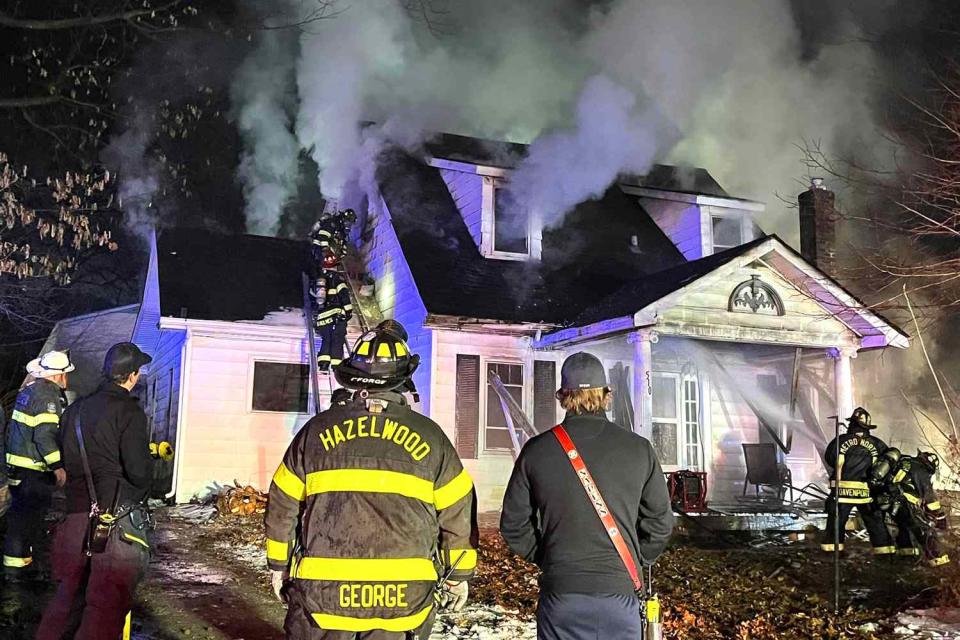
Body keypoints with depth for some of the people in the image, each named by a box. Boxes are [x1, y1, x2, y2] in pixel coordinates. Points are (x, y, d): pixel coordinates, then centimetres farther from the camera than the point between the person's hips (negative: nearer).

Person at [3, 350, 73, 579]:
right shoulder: (48, 395, -17)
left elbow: (13, 429, 23)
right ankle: (16, 566, -1)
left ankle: (19, 561, 27)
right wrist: (57, 466, -23)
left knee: (22, 514, 17)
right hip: (34, 468, -10)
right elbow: (45, 435, -24)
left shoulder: (29, 390, 13)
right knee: (27, 516, -4)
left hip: (18, 464, 10)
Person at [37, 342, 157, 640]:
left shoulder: (75, 410, 12)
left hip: (77, 515, 7)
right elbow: (139, 471, -16)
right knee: (108, 604, -1)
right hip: (117, 518, -7)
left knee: (70, 594, 20)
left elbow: (66, 462, 18)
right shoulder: (128, 411, -11)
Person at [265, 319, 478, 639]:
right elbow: (457, 514, 3)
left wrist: (279, 566, 20)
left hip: (323, 592, 0)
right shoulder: (430, 437, -3)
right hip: (403, 599, 0)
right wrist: (459, 576, 16)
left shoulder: (316, 430, -1)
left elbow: (283, 508, 6)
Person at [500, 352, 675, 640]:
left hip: (560, 595, 0)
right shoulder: (639, 449, -3)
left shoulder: (536, 451, -3)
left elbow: (513, 523, 3)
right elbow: (660, 521, 4)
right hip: (620, 591, 0)